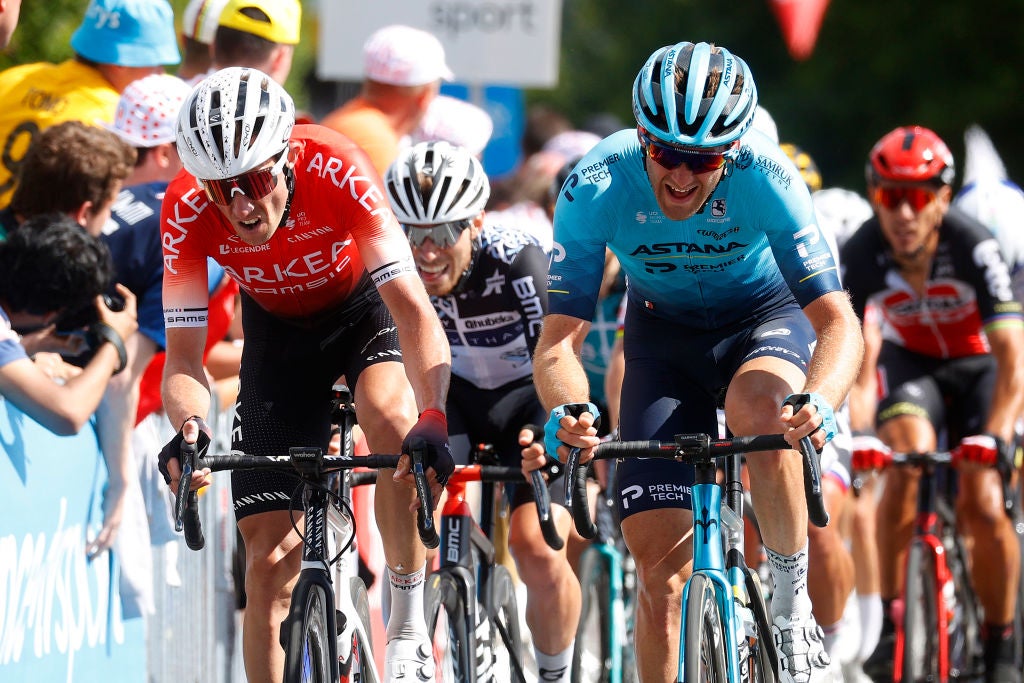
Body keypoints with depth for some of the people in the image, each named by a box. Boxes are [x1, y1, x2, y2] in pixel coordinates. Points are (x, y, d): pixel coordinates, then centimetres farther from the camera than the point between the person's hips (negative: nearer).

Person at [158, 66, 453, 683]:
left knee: (391, 418, -35)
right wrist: (188, 427, -48)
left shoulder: (337, 170, -36)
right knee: (272, 555, -6)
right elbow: (185, 353, -25)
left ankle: (410, 620, -18)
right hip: (280, 330, 2)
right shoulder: (187, 211, -29)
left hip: (366, 304, -2)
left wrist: (433, 418, -54)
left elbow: (413, 307, -38)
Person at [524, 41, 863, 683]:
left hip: (766, 316, -2)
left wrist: (817, 402, -56)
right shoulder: (596, 188, -29)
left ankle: (794, 604, -18)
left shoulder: (764, 178, -32)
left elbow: (838, 322, -35)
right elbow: (559, 341, -27)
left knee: (758, 404, -38)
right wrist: (568, 413, -50)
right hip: (665, 333, 2)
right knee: (659, 562, -9)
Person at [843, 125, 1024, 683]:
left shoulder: (973, 246, -32)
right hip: (909, 363, 1)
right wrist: (859, 432, -47)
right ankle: (893, 626, -21)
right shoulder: (862, 254, -26)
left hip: (977, 365, -1)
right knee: (908, 459, -30)